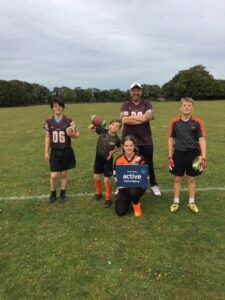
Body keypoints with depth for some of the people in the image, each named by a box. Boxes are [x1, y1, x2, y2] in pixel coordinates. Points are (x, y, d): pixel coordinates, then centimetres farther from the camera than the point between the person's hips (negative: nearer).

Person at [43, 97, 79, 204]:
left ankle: (63, 194, 29)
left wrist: (73, 134, -30)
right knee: (54, 175, 0)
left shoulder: (69, 121, -7)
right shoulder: (49, 122, -2)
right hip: (55, 152, 1)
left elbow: (77, 134, -6)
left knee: (64, 174, 11)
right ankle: (53, 194, 25)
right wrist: (46, 152, 4)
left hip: (66, 151, 0)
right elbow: (47, 137, 4)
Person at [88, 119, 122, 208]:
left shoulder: (116, 139, -17)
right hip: (98, 157, 3)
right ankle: (98, 193, 40)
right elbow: (90, 128, -11)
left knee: (106, 180, -1)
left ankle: (108, 199, 17)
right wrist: (94, 124, -32)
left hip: (108, 160, -3)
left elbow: (119, 147, 3)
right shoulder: (103, 131, -15)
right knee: (96, 177, 15)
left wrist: (113, 152, -13)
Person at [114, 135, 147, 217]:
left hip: (138, 186, -1)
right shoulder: (118, 160, -7)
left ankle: (136, 206, -2)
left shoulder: (140, 159, -12)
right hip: (124, 187, 2)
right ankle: (128, 200, 24)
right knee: (120, 212, -11)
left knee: (133, 191, -38)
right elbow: (116, 177, -1)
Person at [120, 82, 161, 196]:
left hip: (145, 141, 0)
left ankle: (153, 185, 32)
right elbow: (124, 120, -16)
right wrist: (142, 119, -15)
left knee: (149, 164, 13)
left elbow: (148, 117, -17)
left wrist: (131, 117, -13)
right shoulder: (125, 105, 2)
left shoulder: (147, 104, 3)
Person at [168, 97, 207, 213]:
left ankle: (192, 202, 27)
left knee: (191, 179, 12)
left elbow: (202, 140, -6)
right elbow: (171, 139, 3)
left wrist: (203, 157, -13)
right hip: (179, 153, 0)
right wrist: (170, 157, 1)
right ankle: (176, 202, 24)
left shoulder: (197, 122, -5)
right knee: (177, 179, 9)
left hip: (193, 153, 0)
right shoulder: (174, 122, -3)